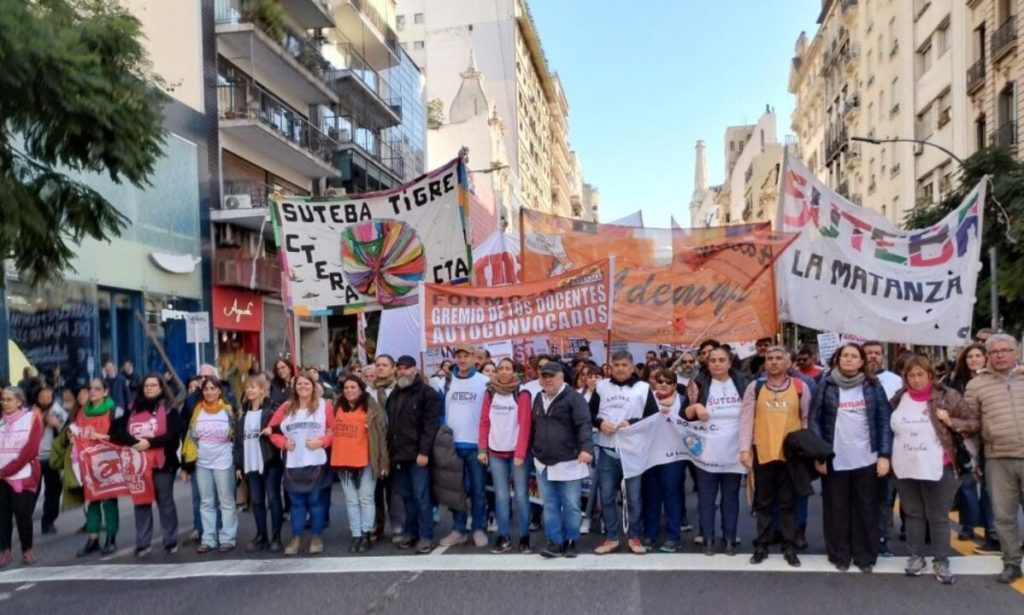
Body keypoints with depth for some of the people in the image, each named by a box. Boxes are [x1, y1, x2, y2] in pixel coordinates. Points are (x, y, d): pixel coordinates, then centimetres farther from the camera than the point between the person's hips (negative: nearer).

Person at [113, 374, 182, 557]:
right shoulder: (133, 409, 12)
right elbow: (118, 431, 2)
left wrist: (150, 443, -18)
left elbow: (173, 435, -10)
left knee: (165, 502, 4)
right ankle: (143, 543, 15)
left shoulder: (168, 409, 0)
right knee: (141, 503, 8)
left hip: (161, 463, -3)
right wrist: (135, 443, -15)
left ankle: (171, 542, 12)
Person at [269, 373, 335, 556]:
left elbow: (335, 429, -4)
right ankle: (296, 538, 18)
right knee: (296, 501, 9)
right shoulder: (286, 408, 6)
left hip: (316, 462, -2)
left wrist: (322, 441, -16)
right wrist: (283, 442, -6)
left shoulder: (324, 406, -1)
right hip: (293, 464, 2)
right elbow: (272, 430, 9)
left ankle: (316, 537, 17)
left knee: (316, 500, 6)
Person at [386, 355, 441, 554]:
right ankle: (410, 532, 21)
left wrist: (424, 451, -19)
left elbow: (431, 425, -12)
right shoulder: (394, 395, 18)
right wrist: (389, 451, 11)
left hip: (417, 454, -6)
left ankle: (426, 536, 2)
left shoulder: (426, 393, -4)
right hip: (398, 454, 6)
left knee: (421, 497, -5)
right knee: (407, 496, 12)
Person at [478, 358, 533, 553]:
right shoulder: (490, 393, 7)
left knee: (521, 495, 0)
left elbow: (525, 424, -7)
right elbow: (484, 422, 7)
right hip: (496, 452, 2)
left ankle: (524, 537, 9)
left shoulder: (522, 394, -2)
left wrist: (520, 453, -14)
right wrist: (482, 449, -1)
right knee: (501, 496, 4)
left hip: (517, 452, -2)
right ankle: (504, 537, 11)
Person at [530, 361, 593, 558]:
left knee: (571, 506, 4)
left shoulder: (573, 397, -8)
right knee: (550, 506, 9)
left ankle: (570, 542, 18)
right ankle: (555, 542, 16)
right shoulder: (538, 399, 13)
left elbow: (584, 424, -18)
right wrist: (533, 451, 18)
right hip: (543, 464, 6)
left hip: (568, 463, -6)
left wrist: (586, 447, -32)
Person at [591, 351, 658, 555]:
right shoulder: (601, 386, 8)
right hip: (607, 451, 2)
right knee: (606, 496, 7)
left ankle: (634, 537, 20)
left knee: (633, 497, 6)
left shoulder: (643, 388, 0)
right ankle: (611, 538, 18)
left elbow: (654, 417, -2)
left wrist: (632, 423, -15)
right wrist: (600, 422, -9)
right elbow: (589, 413, 11)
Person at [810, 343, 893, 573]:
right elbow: (815, 420, 0)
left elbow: (884, 422, 3)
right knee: (837, 508, 7)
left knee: (866, 508, 8)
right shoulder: (826, 386, 0)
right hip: (834, 459, -1)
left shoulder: (873, 387, 4)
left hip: (866, 459, 1)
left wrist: (884, 455, -5)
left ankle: (865, 556, 20)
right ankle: (839, 555, 19)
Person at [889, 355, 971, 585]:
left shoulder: (947, 396, -5)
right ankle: (915, 557, 23)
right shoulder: (898, 398, 5)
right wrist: (887, 456, 9)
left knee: (938, 517, 5)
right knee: (913, 514, 12)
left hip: (937, 468, -3)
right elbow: (888, 428, 18)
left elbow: (971, 423, -1)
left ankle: (941, 562, 16)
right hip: (905, 468, 3)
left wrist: (951, 422, -16)